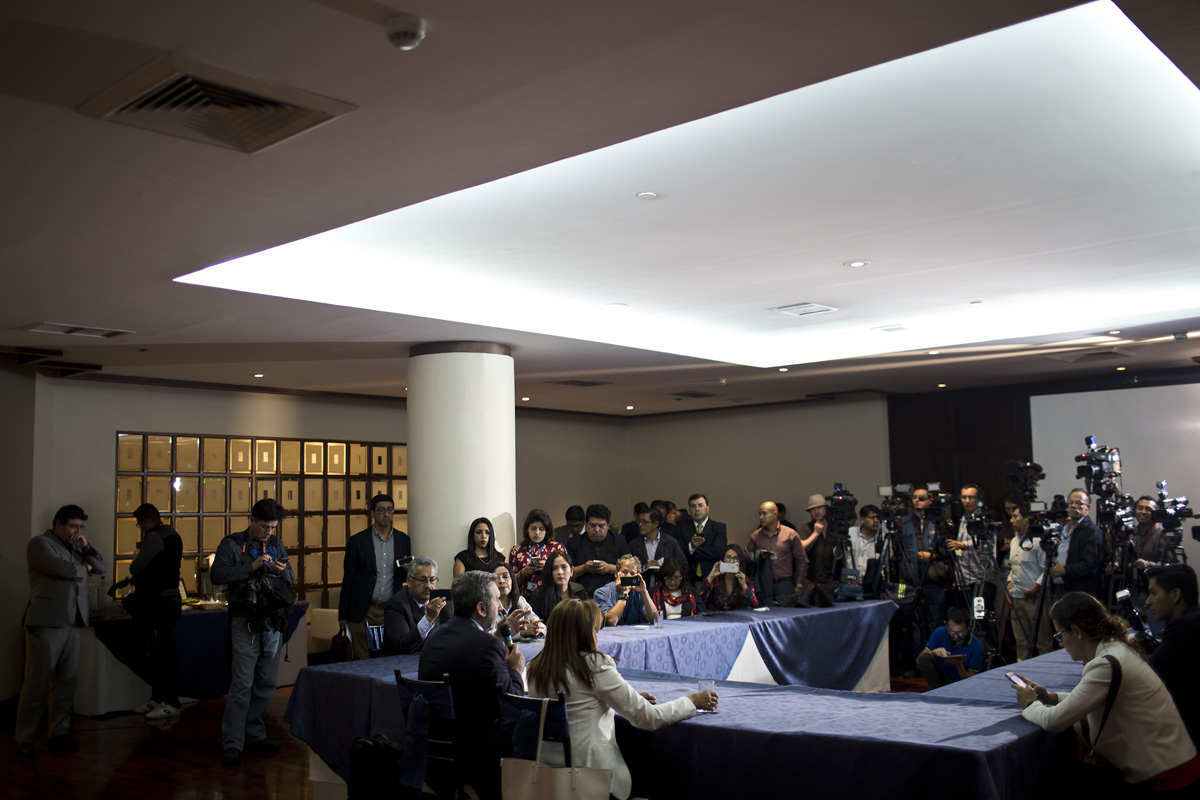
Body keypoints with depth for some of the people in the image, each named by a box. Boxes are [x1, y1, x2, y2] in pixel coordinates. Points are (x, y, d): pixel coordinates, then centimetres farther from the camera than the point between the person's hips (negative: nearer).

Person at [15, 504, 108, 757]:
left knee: (66, 682, 6)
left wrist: (87, 548, 4)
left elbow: (103, 568, 19)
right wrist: (83, 567, 1)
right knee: (37, 682, -5)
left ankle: (59, 734, 11)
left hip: (72, 623, 7)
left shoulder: (76, 548, 22)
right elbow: (59, 568, -17)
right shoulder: (40, 543, 0)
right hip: (46, 623, -7)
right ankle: (25, 738, 4)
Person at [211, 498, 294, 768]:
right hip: (245, 623, -5)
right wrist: (251, 566, -19)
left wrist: (282, 571, -8)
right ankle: (232, 743, -5)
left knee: (266, 682, 10)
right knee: (242, 683, -9)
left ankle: (254, 735, 22)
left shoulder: (277, 545, 14)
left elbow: (291, 579, 15)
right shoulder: (232, 544, -1)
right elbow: (217, 574, -13)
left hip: (272, 623, 5)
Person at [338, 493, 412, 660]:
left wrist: (409, 570, -8)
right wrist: (342, 615, 2)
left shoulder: (403, 540, 9)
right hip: (364, 613, -2)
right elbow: (348, 579, 3)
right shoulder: (357, 541, 1)